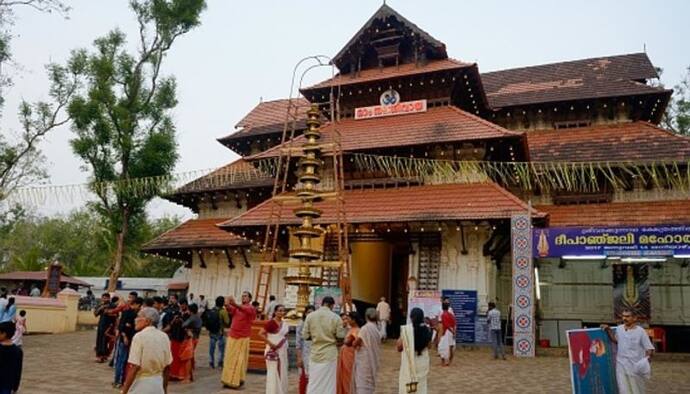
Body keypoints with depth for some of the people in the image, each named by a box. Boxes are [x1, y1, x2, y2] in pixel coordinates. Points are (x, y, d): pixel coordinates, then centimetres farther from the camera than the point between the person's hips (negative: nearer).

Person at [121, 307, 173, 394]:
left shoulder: (139, 336, -13)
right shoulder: (164, 337, 2)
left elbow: (134, 367, -18)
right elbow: (167, 366, 7)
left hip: (140, 384, -5)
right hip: (158, 384, 5)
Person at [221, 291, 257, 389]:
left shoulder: (251, 309, -5)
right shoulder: (236, 307, 8)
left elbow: (245, 310, -27)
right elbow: (230, 310, -12)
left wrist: (235, 304, -45)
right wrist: (227, 305, -36)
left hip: (243, 338, -4)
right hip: (232, 336, 4)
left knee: (240, 359, 1)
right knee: (230, 358, 8)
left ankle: (238, 380, 8)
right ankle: (229, 379, 18)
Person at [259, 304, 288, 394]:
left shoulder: (285, 324, 8)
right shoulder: (270, 323, -15)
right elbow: (261, 334, -20)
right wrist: (270, 343, -20)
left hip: (283, 351, 8)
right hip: (273, 351, -8)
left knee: (282, 373, 13)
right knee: (273, 373, -3)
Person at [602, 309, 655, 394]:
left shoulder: (640, 331, -10)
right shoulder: (619, 328, 2)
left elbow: (649, 348, -9)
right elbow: (615, 340, 21)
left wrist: (646, 358, -25)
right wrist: (608, 330, 11)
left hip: (636, 366, -2)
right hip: (621, 365, 3)